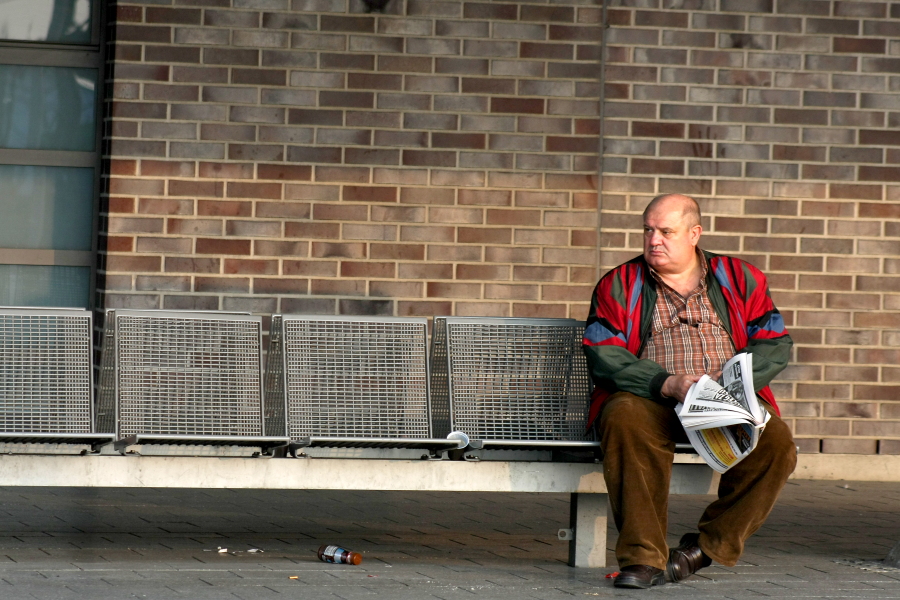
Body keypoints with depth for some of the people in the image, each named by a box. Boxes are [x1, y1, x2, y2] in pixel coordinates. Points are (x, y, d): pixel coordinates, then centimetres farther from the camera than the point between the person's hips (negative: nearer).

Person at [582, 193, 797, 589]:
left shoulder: (741, 279, 14)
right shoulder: (619, 285, 10)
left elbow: (775, 344, 7)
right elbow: (602, 355, -3)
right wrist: (666, 384, -18)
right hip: (650, 401, -1)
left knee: (776, 443, -29)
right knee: (625, 417, -37)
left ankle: (706, 548, -13)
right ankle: (643, 557, -35)